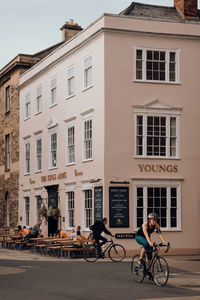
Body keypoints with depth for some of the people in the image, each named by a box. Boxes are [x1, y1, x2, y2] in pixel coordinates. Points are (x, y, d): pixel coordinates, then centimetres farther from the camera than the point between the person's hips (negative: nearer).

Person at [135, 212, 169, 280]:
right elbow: (146, 235, -46)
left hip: (147, 238, 5)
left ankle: (149, 273, 5)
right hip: (139, 237, -5)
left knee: (150, 255, -3)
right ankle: (141, 260, -22)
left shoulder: (156, 225, -20)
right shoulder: (145, 225, -33)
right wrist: (150, 242, -63)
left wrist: (165, 243, -41)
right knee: (146, 244, -39)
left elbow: (160, 235, -26)